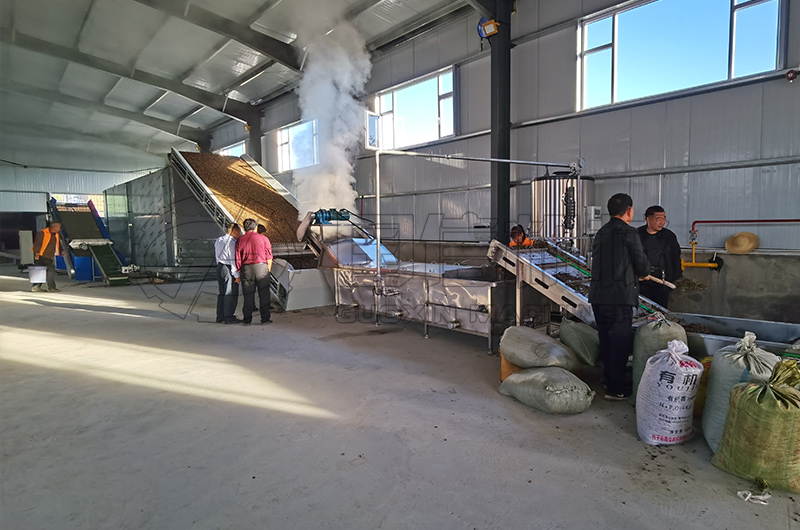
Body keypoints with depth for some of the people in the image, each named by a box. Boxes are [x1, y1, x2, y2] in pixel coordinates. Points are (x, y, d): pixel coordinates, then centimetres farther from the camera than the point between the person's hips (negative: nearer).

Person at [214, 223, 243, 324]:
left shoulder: (218, 240, 12)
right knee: (231, 294, -1)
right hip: (229, 269, -9)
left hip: (219, 267, 9)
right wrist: (237, 275, -14)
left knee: (222, 292, 16)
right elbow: (233, 260, -17)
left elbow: (217, 255, 15)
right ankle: (229, 318, 2)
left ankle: (220, 316, 23)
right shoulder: (232, 242, -16)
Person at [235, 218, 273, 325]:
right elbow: (269, 257, 1)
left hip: (246, 269, 2)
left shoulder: (240, 241, 5)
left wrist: (239, 274, 11)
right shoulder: (263, 238, 1)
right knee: (264, 294, 5)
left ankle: (247, 320, 13)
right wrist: (268, 270, 11)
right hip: (261, 266, -2)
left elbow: (238, 260, 4)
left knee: (248, 295, 9)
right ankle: (265, 319, 7)